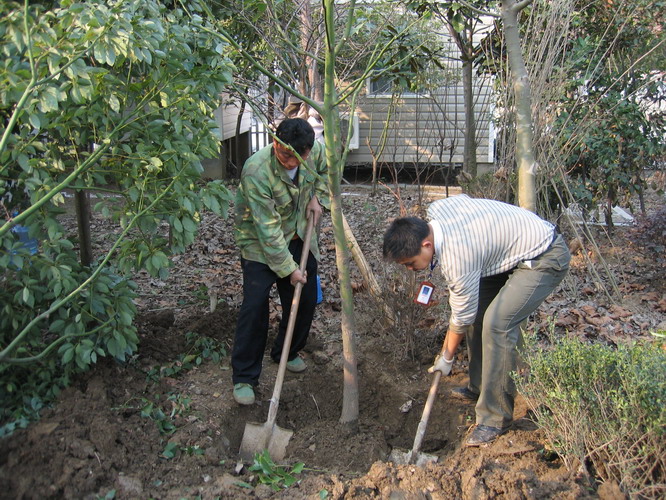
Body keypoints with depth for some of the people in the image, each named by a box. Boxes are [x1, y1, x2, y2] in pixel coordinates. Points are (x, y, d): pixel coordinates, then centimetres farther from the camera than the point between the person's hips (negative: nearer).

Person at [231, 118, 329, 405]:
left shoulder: (315, 151, -15)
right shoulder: (256, 171, -32)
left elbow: (324, 172, 13)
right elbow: (268, 230, -29)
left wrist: (317, 197, -4)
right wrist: (289, 268, -25)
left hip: (298, 237, 6)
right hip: (260, 243, -5)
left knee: (305, 300, 8)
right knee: (255, 306, -12)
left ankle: (287, 353, 33)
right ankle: (244, 377, -1)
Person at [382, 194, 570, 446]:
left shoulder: (457, 259, -32)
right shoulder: (436, 209, -10)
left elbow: (461, 317, -18)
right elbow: (464, 198, 14)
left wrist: (447, 358, 0)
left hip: (545, 260, -10)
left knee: (496, 323, -22)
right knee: (478, 310, 10)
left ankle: (496, 417, -12)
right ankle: (479, 387, 24)